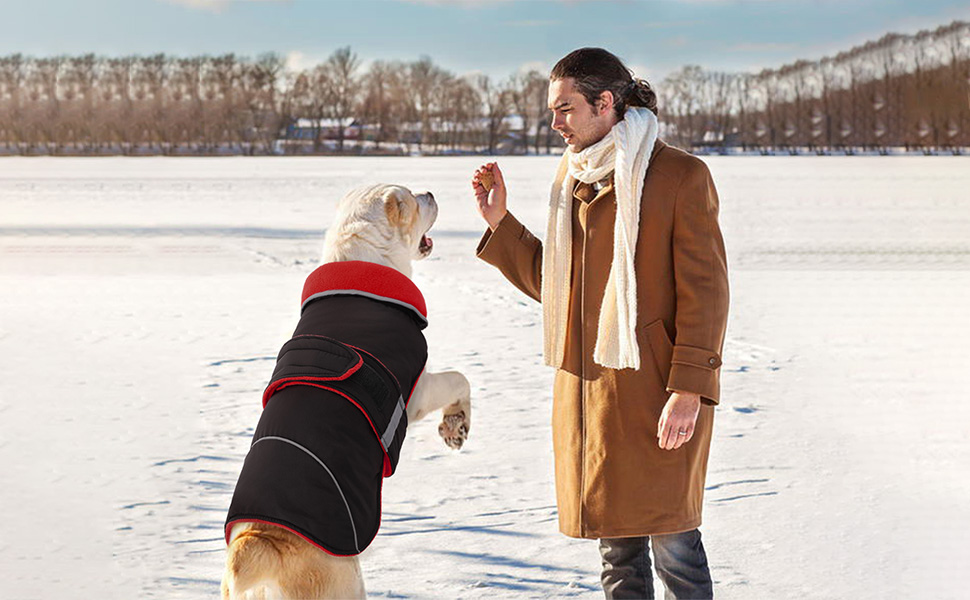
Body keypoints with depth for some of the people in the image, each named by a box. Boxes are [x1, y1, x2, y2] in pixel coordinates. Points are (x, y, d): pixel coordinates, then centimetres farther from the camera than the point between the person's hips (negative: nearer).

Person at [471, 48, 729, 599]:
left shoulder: (681, 175, -9)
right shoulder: (573, 176, 12)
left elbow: (704, 290, -12)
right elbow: (550, 280, 19)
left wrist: (689, 388, -18)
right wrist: (500, 223, 7)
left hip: (655, 387, -6)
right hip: (587, 385, 7)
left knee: (670, 534, -4)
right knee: (616, 539, 12)